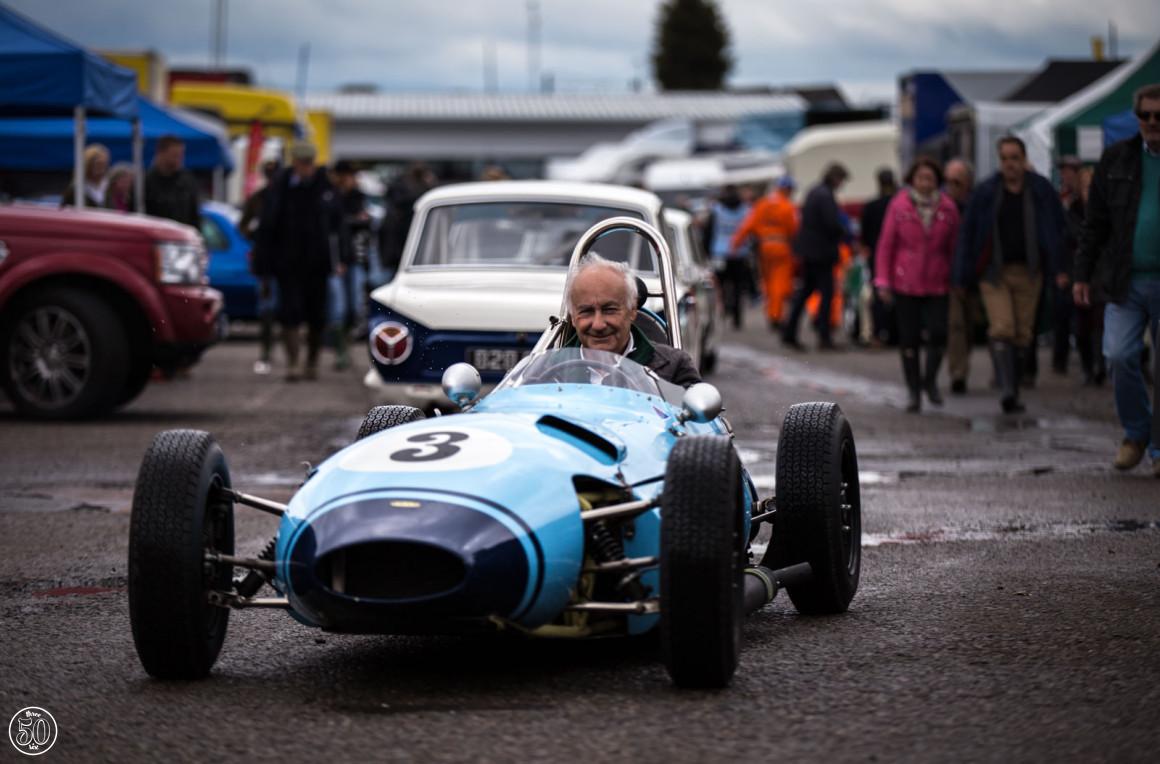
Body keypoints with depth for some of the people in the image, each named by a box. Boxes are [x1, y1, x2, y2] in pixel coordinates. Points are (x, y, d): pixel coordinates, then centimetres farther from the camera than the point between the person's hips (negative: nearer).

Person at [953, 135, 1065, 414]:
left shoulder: (1041, 190, 2)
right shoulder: (986, 192, 0)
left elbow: (1058, 227, 10)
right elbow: (967, 232, 4)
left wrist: (1057, 267, 3)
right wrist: (962, 277, 2)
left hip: (1028, 272, 2)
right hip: (994, 271, -2)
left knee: (1023, 334, 5)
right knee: (1002, 329, -16)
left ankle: (1013, 391, 17)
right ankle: (1007, 389, -25)